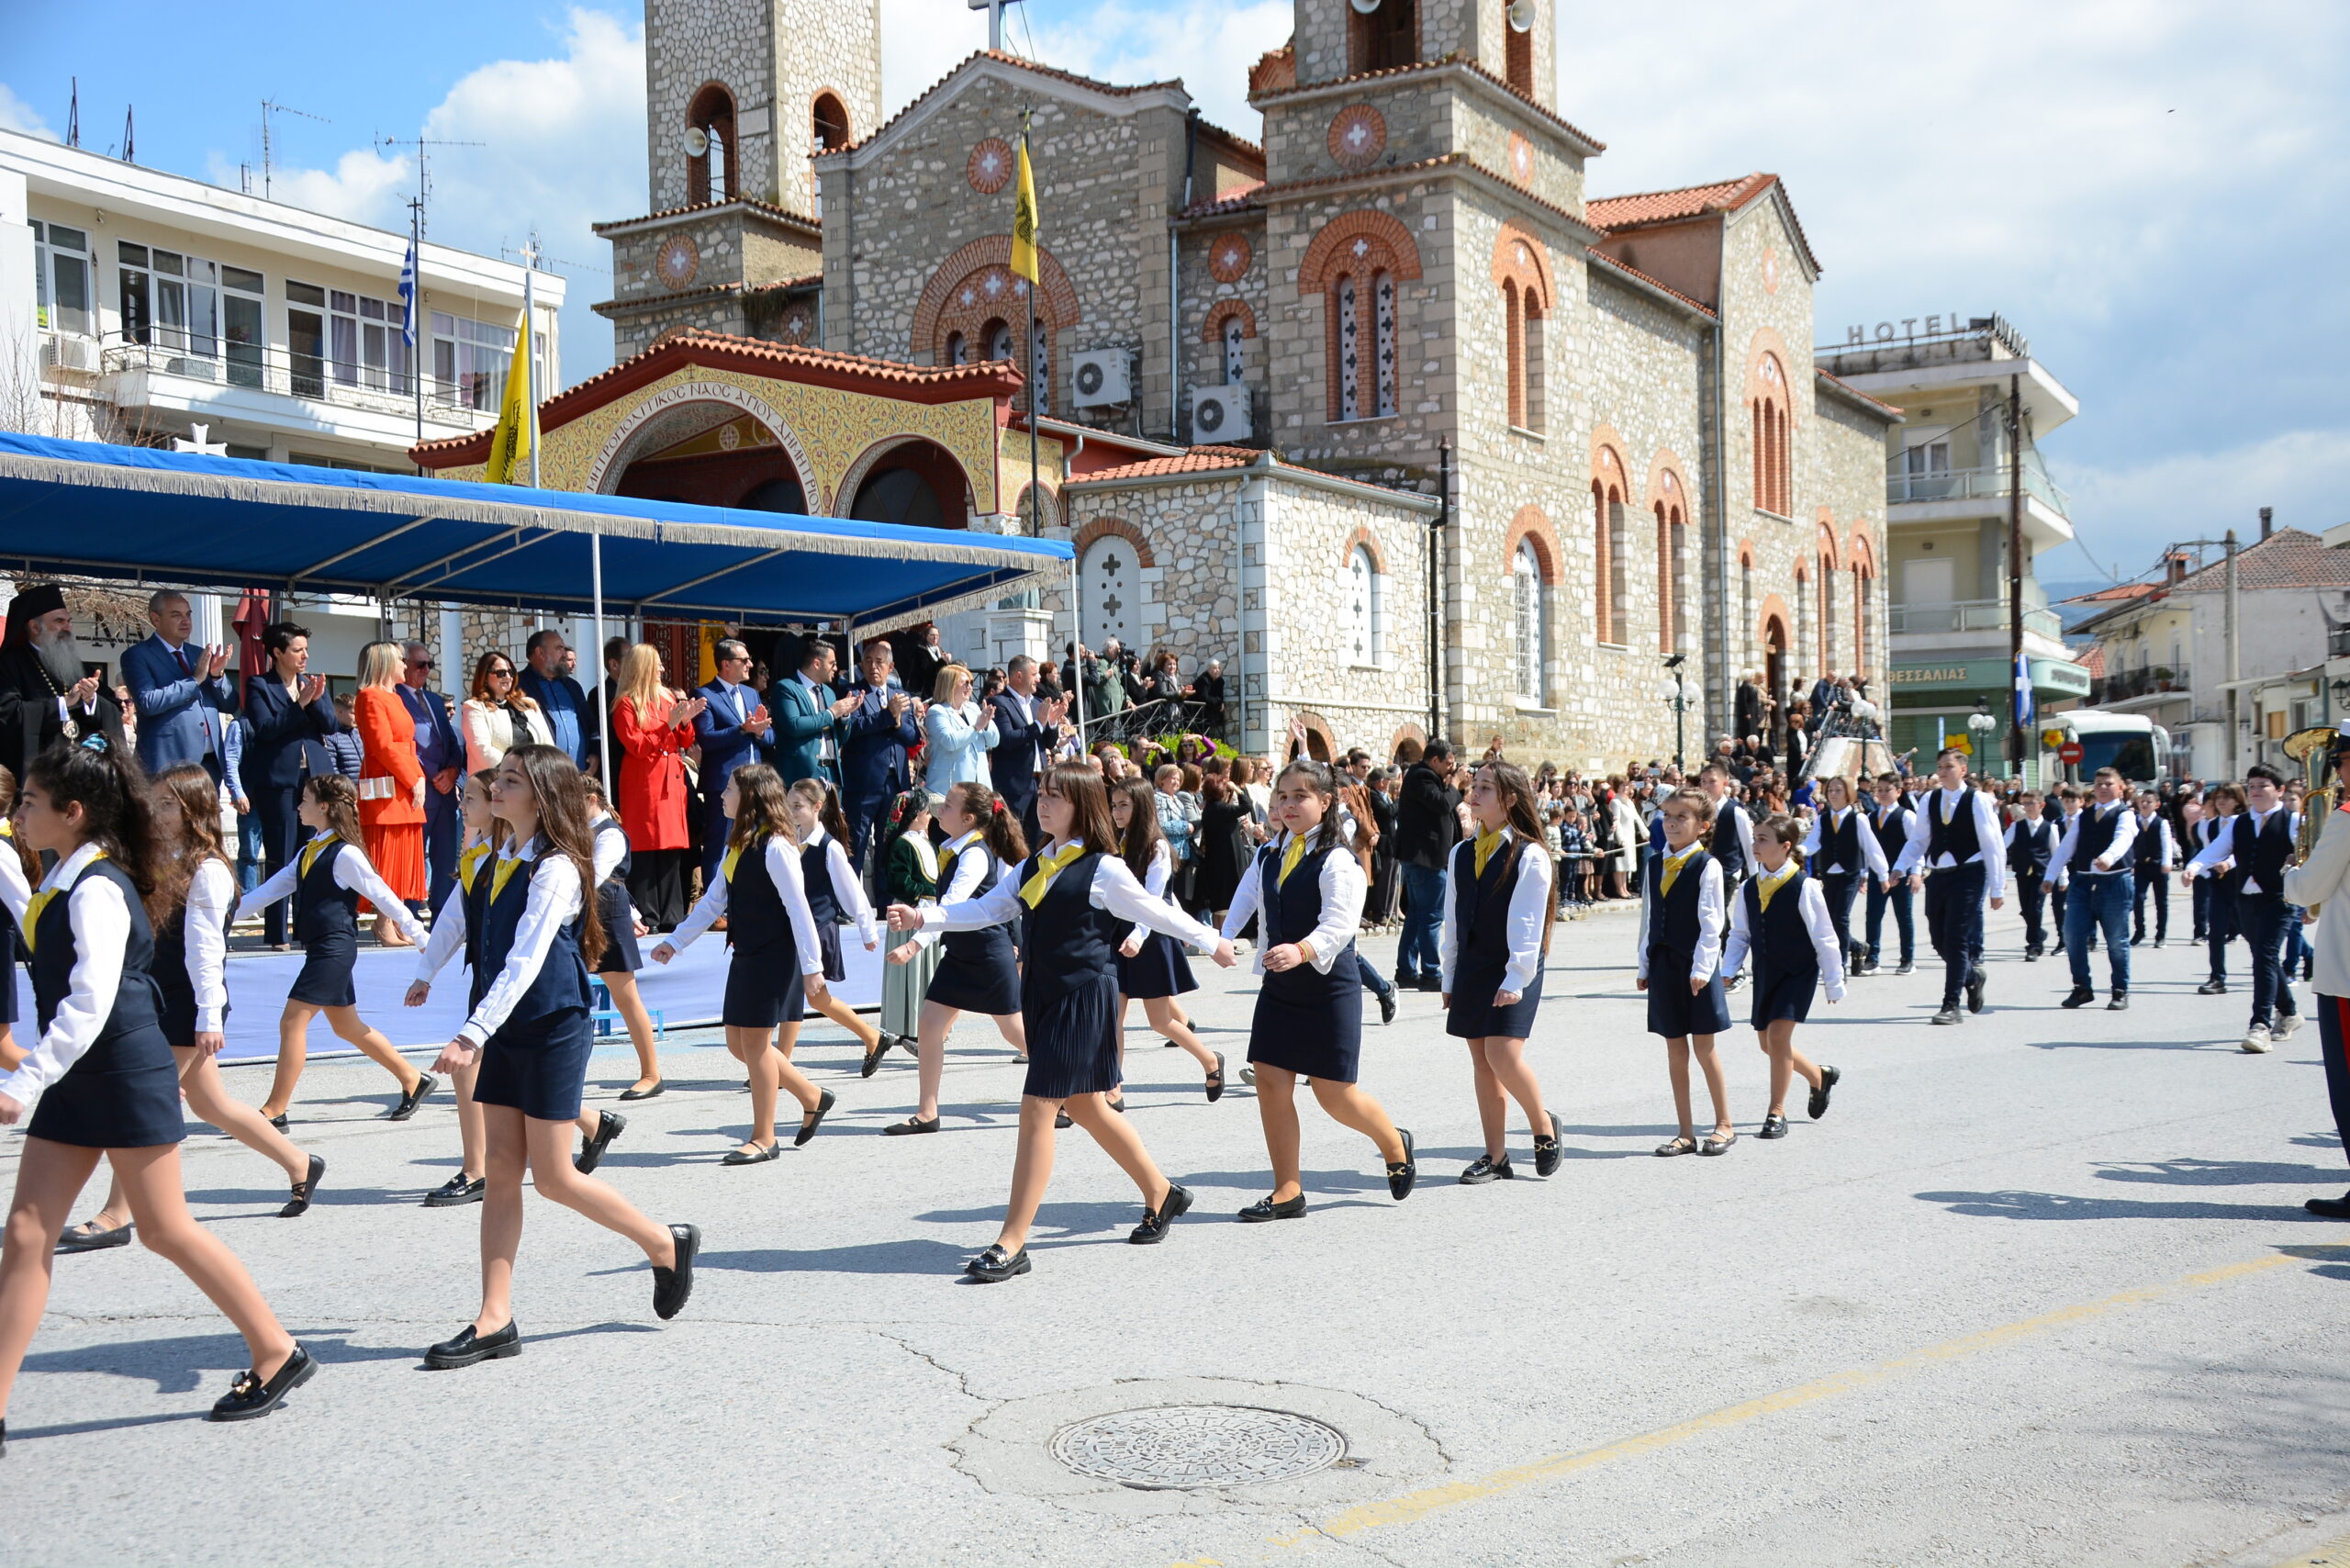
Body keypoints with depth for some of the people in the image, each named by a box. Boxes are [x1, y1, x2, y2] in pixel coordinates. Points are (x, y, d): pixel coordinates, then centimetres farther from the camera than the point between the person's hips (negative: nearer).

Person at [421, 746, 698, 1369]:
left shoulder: (556, 868, -17)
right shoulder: (507, 857, 10)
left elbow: (525, 963, -25)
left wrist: (472, 1034, -32)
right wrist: (483, 1034, 20)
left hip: (555, 1031, -8)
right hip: (508, 1031, 8)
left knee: (552, 1177, -2)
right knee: (501, 1170, 5)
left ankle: (666, 1244, 18)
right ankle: (495, 1321, 8)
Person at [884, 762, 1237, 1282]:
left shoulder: (1103, 870, -9)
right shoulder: (1035, 866, 11)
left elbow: (1159, 912, 0)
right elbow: (986, 909, 7)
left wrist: (1214, 943, 10)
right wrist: (921, 917, -4)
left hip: (1083, 996, -8)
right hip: (1041, 995, 8)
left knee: (1038, 1108, -10)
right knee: (1083, 1107, 17)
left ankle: (1012, 1244, -6)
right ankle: (1160, 1195, 35)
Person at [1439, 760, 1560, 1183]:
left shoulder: (1529, 855, -8)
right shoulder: (1461, 854, 10)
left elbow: (1528, 923, -12)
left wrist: (1516, 979, -17)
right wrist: (1450, 977, 14)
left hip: (1513, 971, -6)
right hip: (1471, 968, 6)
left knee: (1503, 1054, -16)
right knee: (1481, 1061, 6)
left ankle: (1544, 1126, 10)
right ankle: (1495, 1156, 13)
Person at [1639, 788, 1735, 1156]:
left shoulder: (1707, 866, -8)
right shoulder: (1655, 865, 9)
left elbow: (1711, 923, -11)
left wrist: (1702, 967, -16)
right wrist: (1645, 965, 11)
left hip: (1696, 967, -5)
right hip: (1663, 966, 5)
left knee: (1703, 1047, 1)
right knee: (1675, 1051, 8)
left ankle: (1724, 1125, 16)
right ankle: (1686, 1134, 14)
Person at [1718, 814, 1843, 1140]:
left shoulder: (1804, 887, -15)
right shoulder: (1748, 889, 0)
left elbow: (1825, 938, -9)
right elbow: (1739, 934, 9)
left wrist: (1833, 982, -5)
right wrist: (1727, 970, -3)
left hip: (1798, 972, -6)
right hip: (1764, 972, 6)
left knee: (1778, 1036, -15)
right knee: (1767, 1042, 12)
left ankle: (1776, 1114, -3)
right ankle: (1820, 1078, 39)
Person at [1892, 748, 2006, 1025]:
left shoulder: (1977, 800, -6)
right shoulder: (1930, 799, 8)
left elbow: (1993, 846, -5)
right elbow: (1918, 839, 12)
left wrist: (1997, 888, -6)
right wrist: (1900, 868, -4)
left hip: (1968, 875, -5)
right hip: (1937, 875, 5)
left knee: (1956, 939, -8)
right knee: (1939, 940, 8)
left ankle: (1951, 1005, -1)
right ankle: (1972, 976, 37)